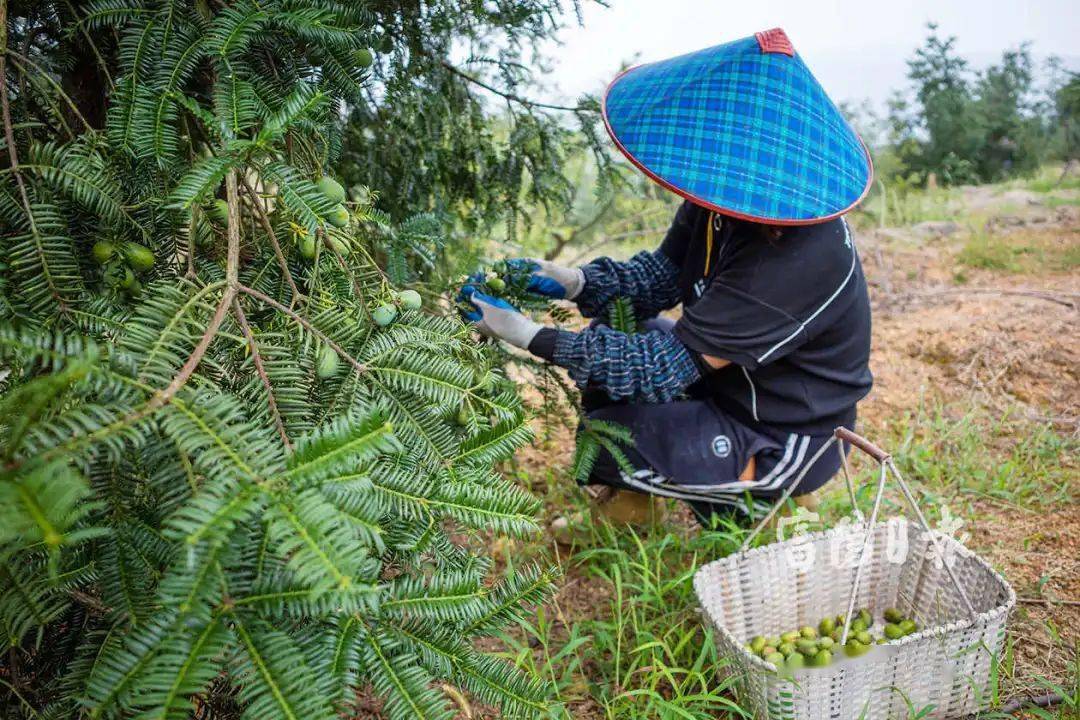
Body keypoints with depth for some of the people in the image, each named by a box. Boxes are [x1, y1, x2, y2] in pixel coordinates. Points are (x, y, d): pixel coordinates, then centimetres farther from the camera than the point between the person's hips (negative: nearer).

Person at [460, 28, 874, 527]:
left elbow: (667, 367, -32)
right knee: (613, 330, 8)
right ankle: (627, 503, 21)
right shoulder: (725, 198, -12)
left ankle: (736, 508, 7)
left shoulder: (799, 260, -36)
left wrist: (531, 337, -30)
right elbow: (663, 274, 2)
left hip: (780, 442, -8)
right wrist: (573, 282, -15)